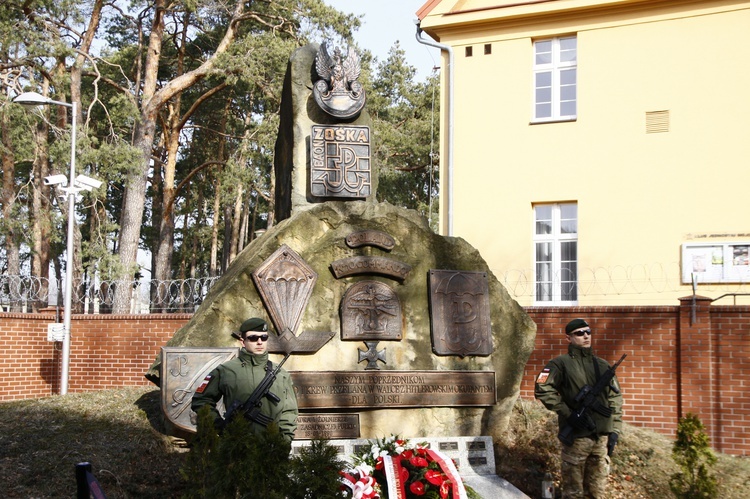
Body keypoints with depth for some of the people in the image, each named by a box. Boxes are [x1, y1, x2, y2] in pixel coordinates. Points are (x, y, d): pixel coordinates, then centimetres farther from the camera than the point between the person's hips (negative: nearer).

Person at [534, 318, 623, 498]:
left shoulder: (603, 366, 14)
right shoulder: (561, 364, -2)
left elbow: (615, 399, 14)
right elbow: (542, 389, -12)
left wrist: (615, 430, 5)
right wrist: (568, 414, -15)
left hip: (602, 437, 5)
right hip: (576, 437, -5)